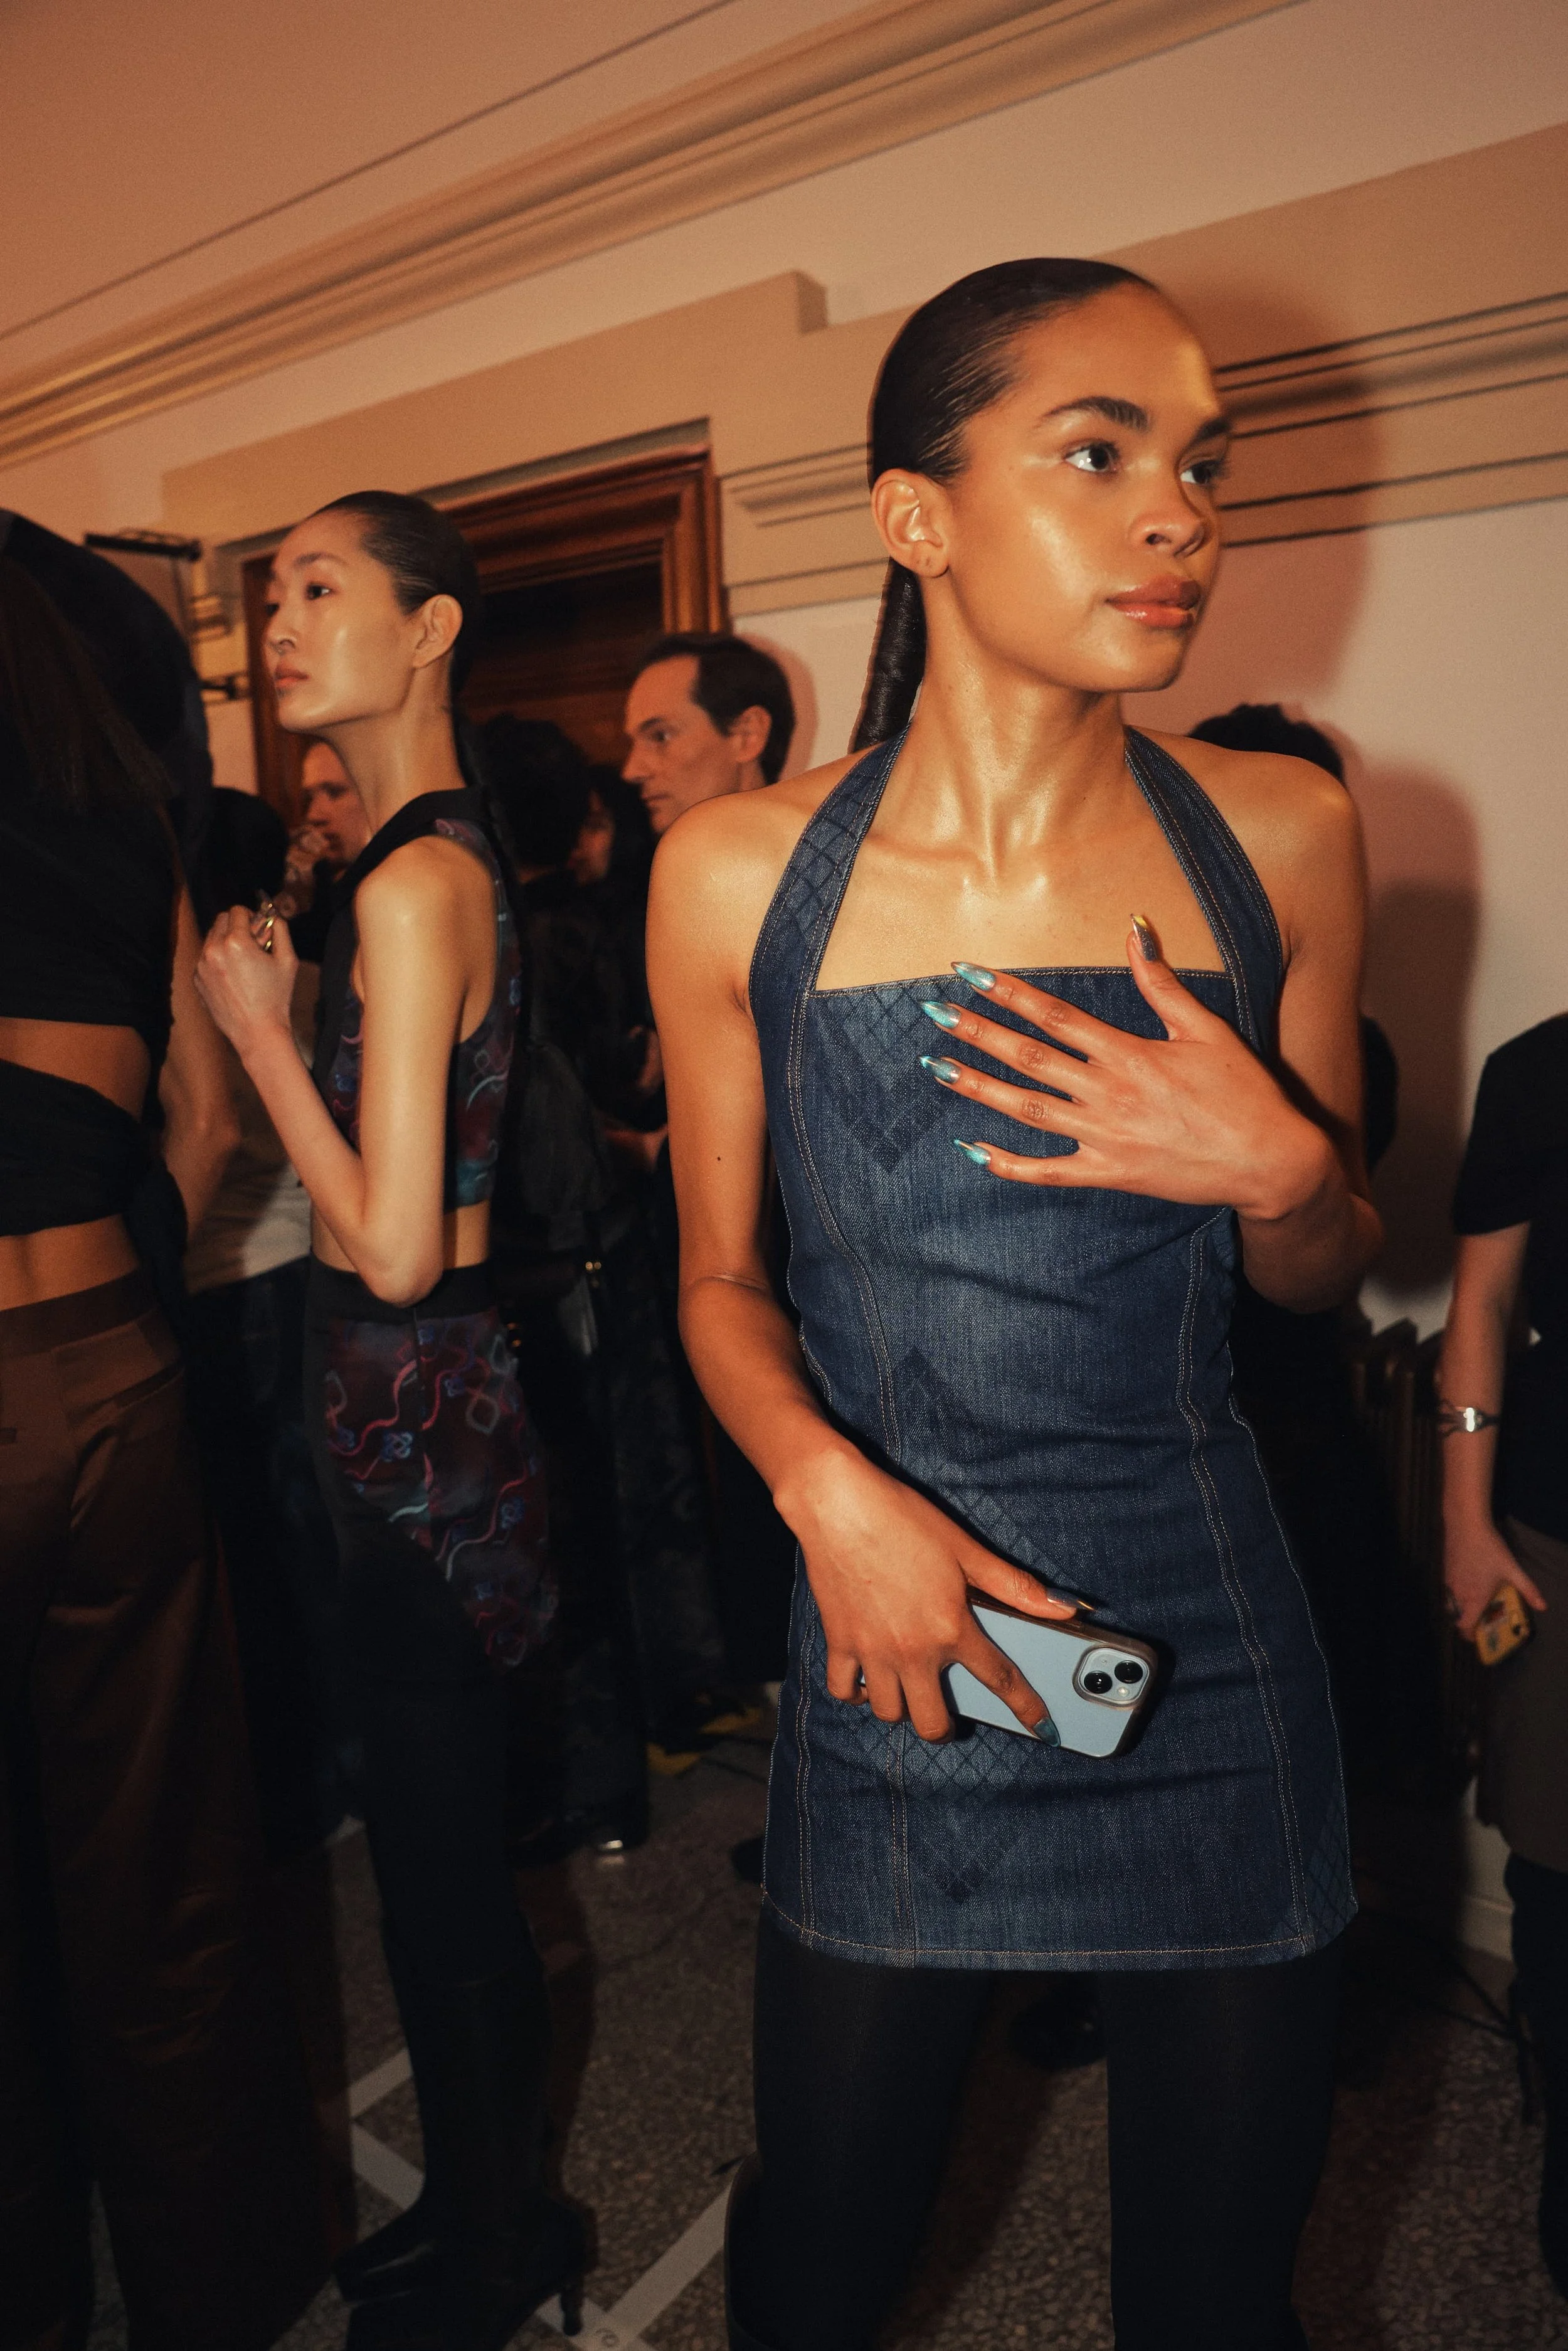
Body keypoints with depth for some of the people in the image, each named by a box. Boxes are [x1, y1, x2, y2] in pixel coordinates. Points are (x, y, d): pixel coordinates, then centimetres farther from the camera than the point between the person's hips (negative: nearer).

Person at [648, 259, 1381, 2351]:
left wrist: (1278, 1169, -15)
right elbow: (721, 1279, 2)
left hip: (1214, 1649, 2)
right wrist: (832, 1490, -16)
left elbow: (1324, 1275, 7)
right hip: (889, 1637, -1)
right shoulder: (740, 876, -7)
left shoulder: (1277, 838, -3)